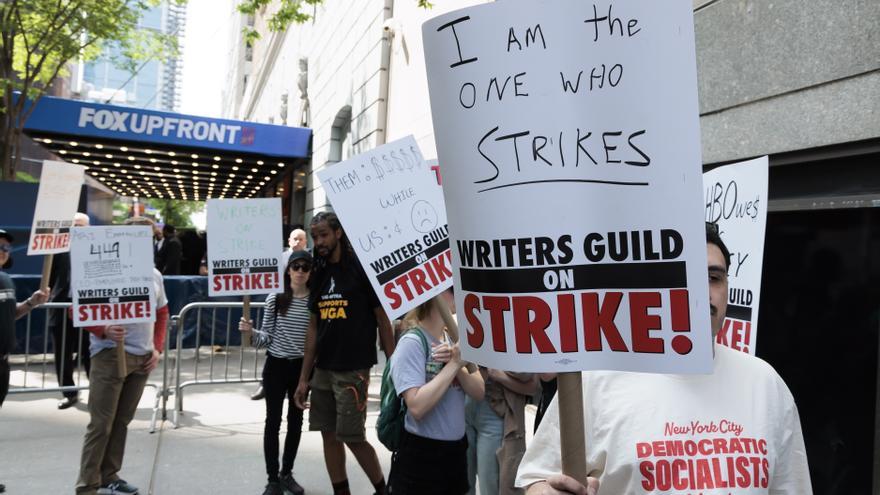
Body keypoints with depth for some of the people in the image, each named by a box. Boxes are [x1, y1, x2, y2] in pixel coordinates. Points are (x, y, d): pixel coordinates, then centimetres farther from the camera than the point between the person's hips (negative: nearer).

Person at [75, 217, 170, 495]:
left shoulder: (154, 275, 8)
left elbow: (162, 313, 19)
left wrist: (157, 348, 9)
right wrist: (104, 330, -24)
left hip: (142, 358, 6)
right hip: (110, 355, -5)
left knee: (122, 421, 14)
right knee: (101, 424, -1)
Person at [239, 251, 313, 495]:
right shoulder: (275, 299, -4)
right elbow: (267, 336, -1)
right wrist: (251, 332, -19)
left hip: (302, 366, 1)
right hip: (276, 365, -1)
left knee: (296, 420, 12)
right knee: (273, 420, 4)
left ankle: (287, 473, 28)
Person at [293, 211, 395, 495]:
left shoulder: (361, 269, -7)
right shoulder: (319, 276, 10)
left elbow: (383, 318, -7)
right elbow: (314, 327, 12)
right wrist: (304, 378, 10)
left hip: (353, 370, -6)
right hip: (323, 369, 6)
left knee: (352, 437, -3)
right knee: (329, 435, 9)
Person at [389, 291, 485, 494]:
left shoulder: (455, 340, 4)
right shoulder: (412, 343, -17)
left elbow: (479, 392, -2)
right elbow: (417, 407, -26)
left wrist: (458, 366, -19)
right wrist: (453, 364, -22)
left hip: (456, 449, 7)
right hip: (421, 456, -6)